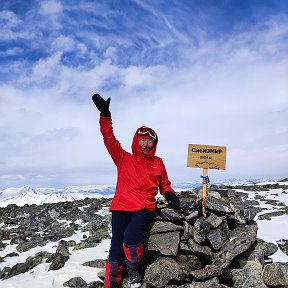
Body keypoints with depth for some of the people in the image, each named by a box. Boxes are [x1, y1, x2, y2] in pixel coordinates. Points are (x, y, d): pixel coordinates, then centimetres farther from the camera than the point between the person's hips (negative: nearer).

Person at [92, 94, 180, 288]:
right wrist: (105, 115, -8)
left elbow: (164, 184, 24)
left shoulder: (158, 163, 12)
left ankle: (135, 271, 1)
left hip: (145, 208, -1)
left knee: (130, 237, -25)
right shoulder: (124, 158, 9)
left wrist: (171, 195, 2)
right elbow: (109, 139, 1)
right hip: (121, 208, 1)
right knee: (116, 246, -7)